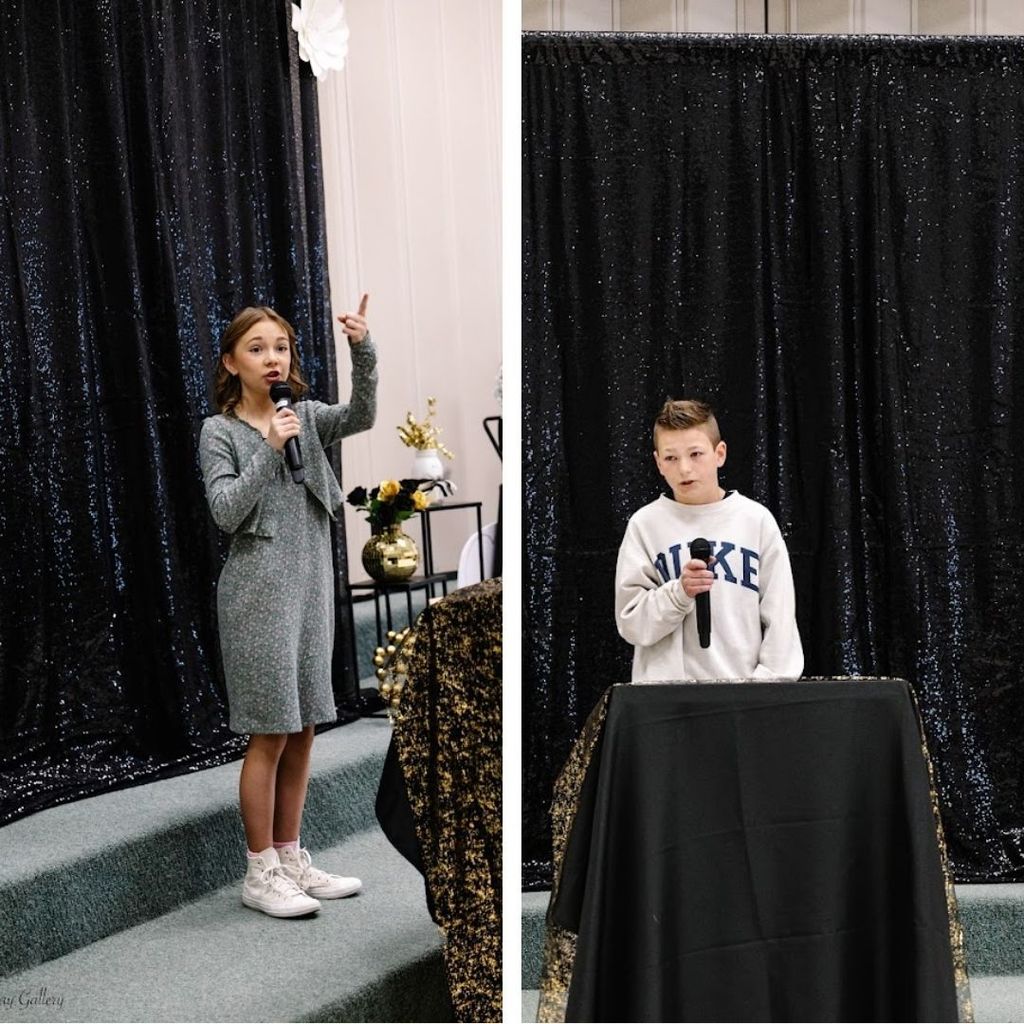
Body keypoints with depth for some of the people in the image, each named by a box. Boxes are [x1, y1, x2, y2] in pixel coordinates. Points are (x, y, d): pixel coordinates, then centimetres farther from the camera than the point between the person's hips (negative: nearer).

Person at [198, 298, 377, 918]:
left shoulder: (306, 417, 8)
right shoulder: (220, 432, -3)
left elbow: (362, 416, -11)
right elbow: (226, 512, -12)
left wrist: (363, 349, -24)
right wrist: (269, 450, -17)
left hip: (312, 587, 5)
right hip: (259, 592, -5)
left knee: (302, 733, 11)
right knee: (271, 736, -1)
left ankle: (290, 858, 24)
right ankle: (261, 873, 12)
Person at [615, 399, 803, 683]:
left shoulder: (756, 519, 2)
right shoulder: (645, 524, 0)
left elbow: (780, 616, 2)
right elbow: (631, 622, -3)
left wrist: (769, 685, -7)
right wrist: (679, 593, -18)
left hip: (746, 683, 1)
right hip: (664, 689, -1)